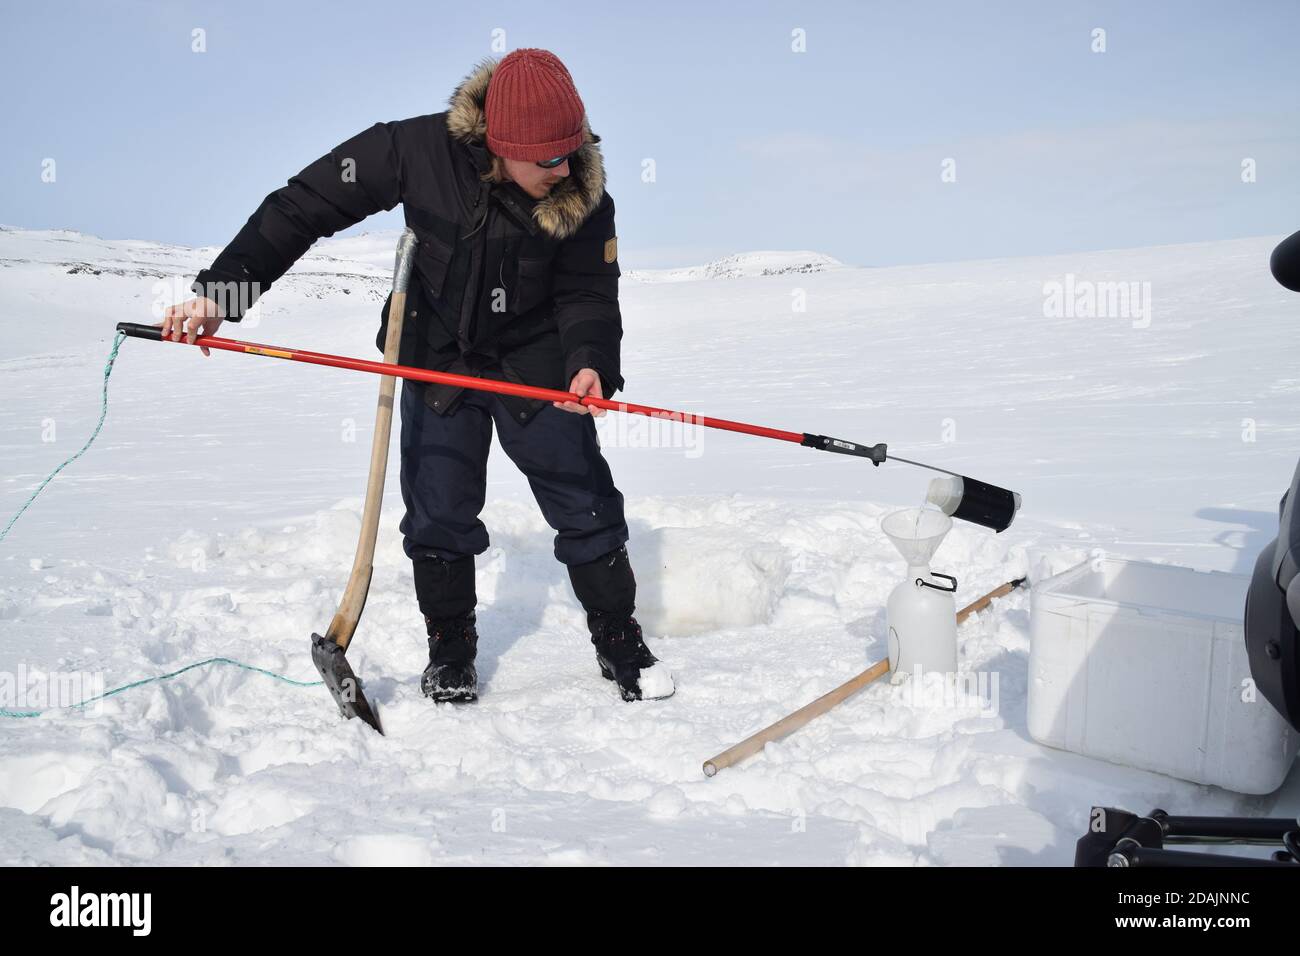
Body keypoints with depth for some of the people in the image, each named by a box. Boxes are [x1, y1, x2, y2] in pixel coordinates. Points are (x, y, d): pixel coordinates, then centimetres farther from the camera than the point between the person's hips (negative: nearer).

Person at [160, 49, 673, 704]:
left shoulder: (584, 196, -19)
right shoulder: (419, 150, -22)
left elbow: (589, 293, -11)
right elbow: (304, 206, -16)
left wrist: (590, 360, -34)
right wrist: (220, 289, -19)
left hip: (538, 364, 0)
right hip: (438, 358, 0)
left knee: (585, 505, 1)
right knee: (438, 513, 4)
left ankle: (619, 641, 19)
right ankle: (449, 648, 25)